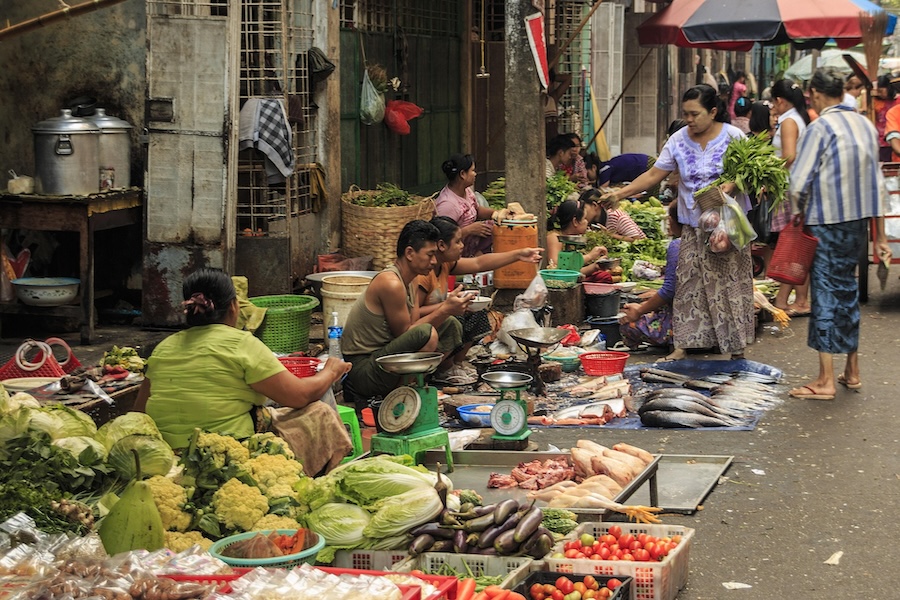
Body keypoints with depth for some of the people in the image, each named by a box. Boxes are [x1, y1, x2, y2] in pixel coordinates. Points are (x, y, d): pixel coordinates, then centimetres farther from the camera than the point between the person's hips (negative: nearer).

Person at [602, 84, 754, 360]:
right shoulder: (679, 140, 3)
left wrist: (733, 184, -25)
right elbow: (654, 174, 3)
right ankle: (684, 344, 5)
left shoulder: (733, 137, -5)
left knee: (730, 283, -3)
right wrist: (620, 193, -6)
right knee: (689, 285, 0)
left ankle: (736, 348, 4)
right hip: (693, 226, 3)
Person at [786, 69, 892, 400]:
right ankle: (852, 371, 23)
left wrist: (796, 215, 1)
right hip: (859, 222, 7)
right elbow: (877, 183, 12)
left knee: (825, 293, -3)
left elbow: (798, 183, -16)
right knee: (847, 290, 16)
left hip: (827, 222, -7)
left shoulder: (820, 127, -12)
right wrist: (880, 236, 17)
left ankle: (825, 381, -1)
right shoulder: (865, 125, 9)